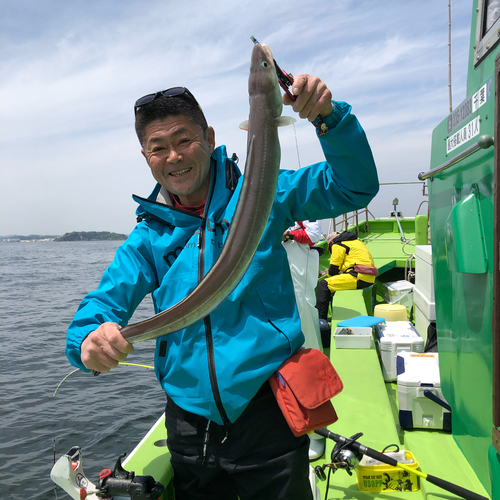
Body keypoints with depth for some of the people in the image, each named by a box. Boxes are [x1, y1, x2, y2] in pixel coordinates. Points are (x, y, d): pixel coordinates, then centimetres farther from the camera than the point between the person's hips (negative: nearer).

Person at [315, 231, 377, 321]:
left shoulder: (338, 246, 1)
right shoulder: (355, 242, 28)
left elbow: (334, 268, -1)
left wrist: (330, 275, 21)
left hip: (359, 277, -10)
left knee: (324, 284, -5)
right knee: (334, 283, 26)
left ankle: (320, 320, -8)